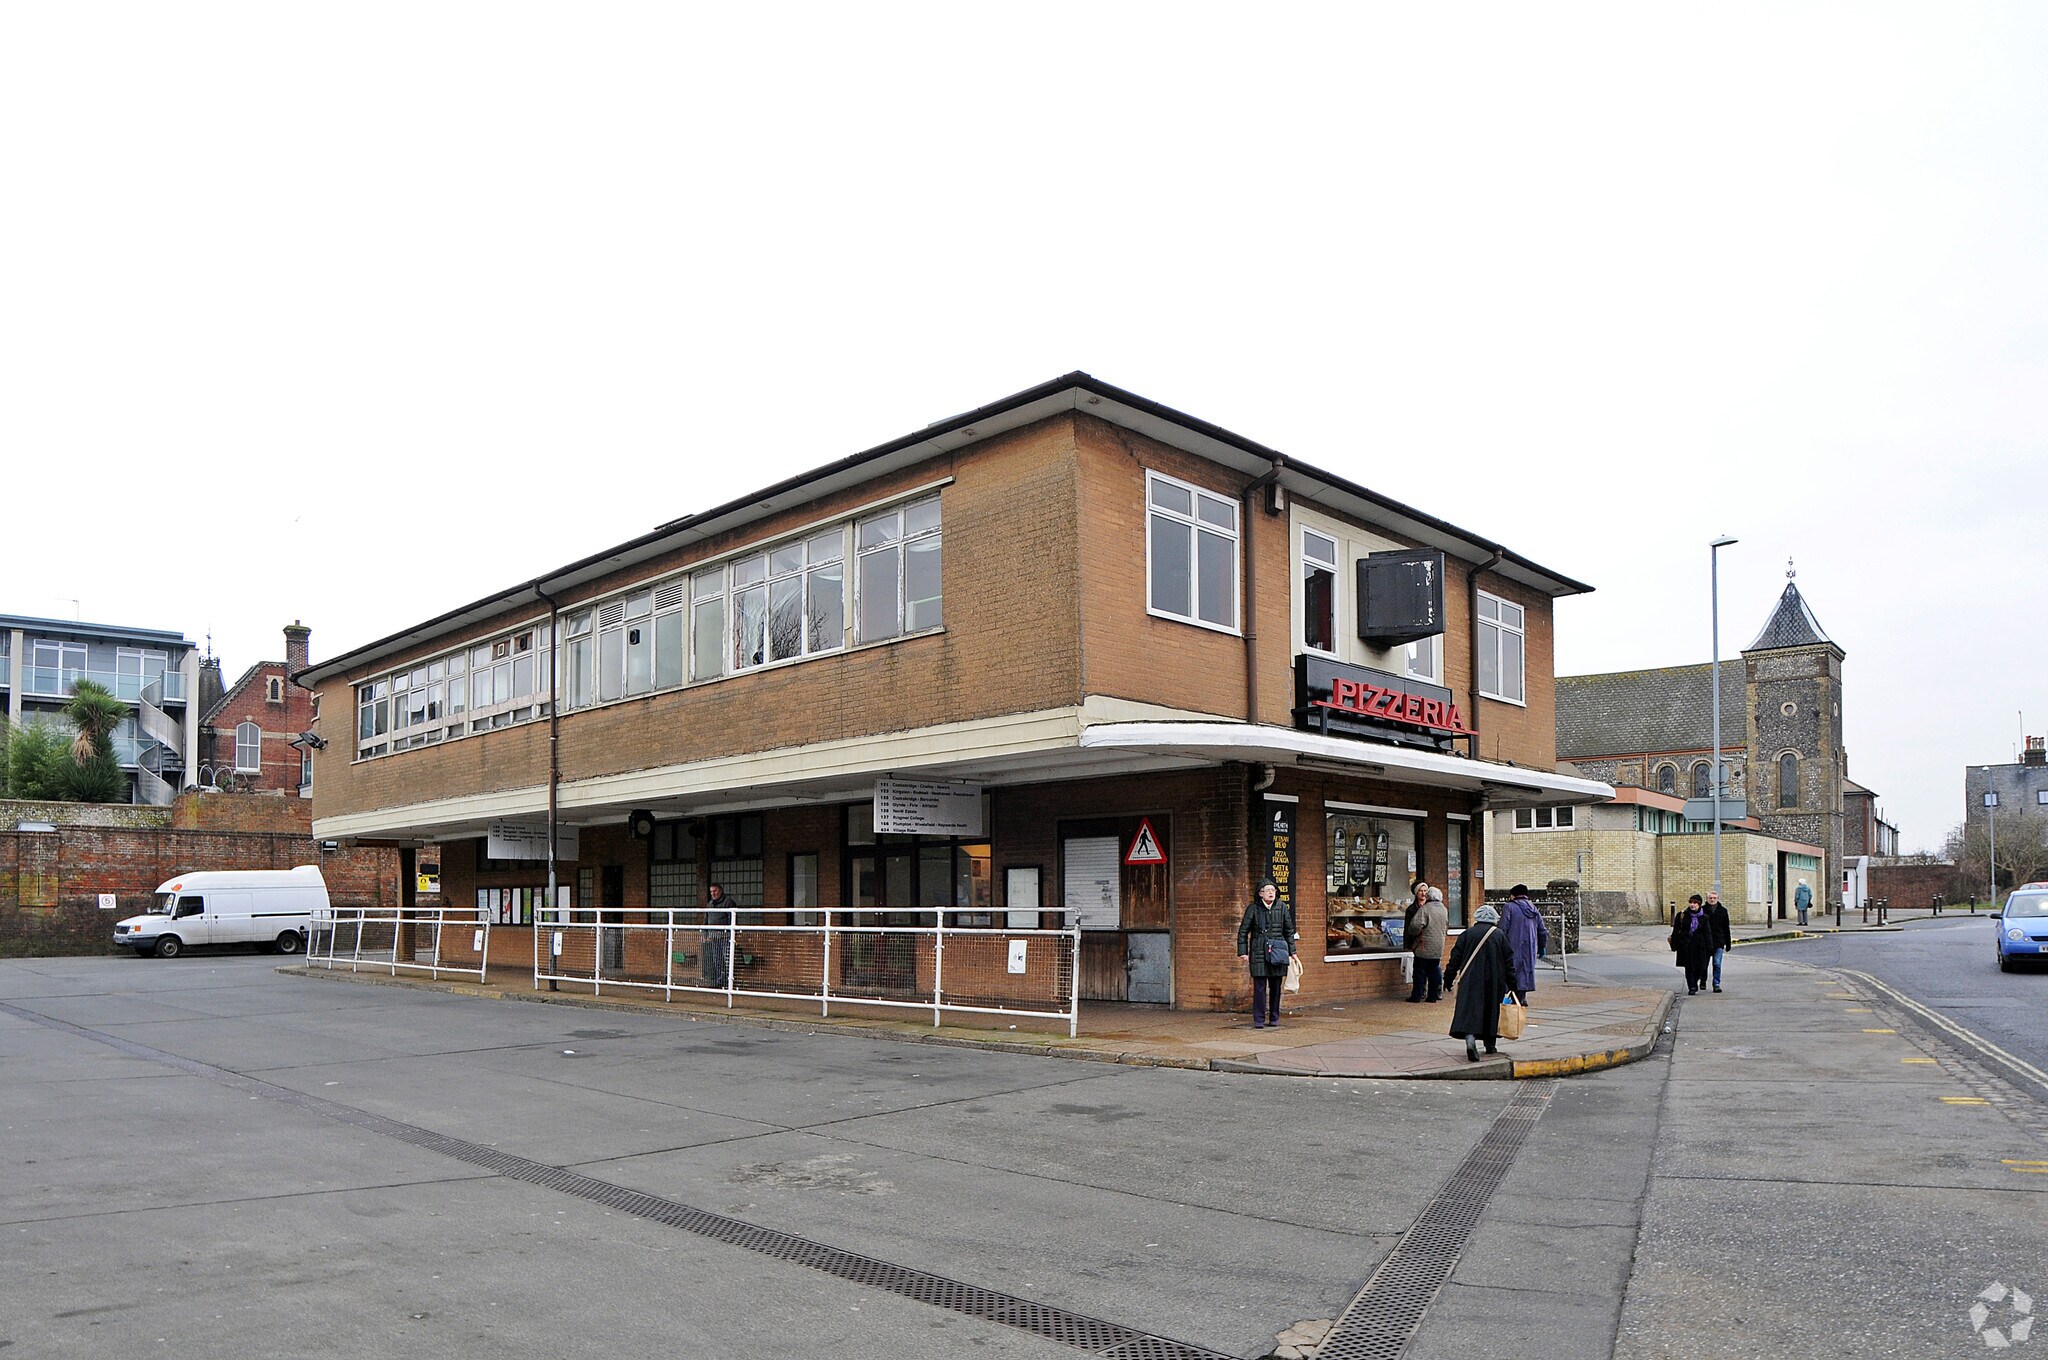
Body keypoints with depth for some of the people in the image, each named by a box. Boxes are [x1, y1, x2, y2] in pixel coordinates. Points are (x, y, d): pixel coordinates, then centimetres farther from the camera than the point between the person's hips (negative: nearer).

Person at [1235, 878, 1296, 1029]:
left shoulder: (1282, 907, 7)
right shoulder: (1253, 908, -1)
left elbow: (1289, 931, 16)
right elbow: (1243, 931, 3)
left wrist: (1292, 951, 13)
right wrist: (1242, 952, -1)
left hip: (1277, 952, 3)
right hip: (1259, 952, -3)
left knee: (1276, 986, 6)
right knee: (1259, 986, -5)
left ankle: (1274, 1018, 17)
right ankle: (1259, 1020, 2)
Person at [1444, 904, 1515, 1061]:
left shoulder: (1467, 935, 1)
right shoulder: (1499, 936, 2)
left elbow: (1455, 959, 0)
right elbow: (1509, 961, 2)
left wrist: (1448, 980, 6)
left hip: (1470, 982, -1)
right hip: (1494, 983, 1)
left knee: (1469, 1010, -7)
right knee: (1491, 1012, 16)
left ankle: (1470, 1038, -30)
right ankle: (1490, 1044, 25)